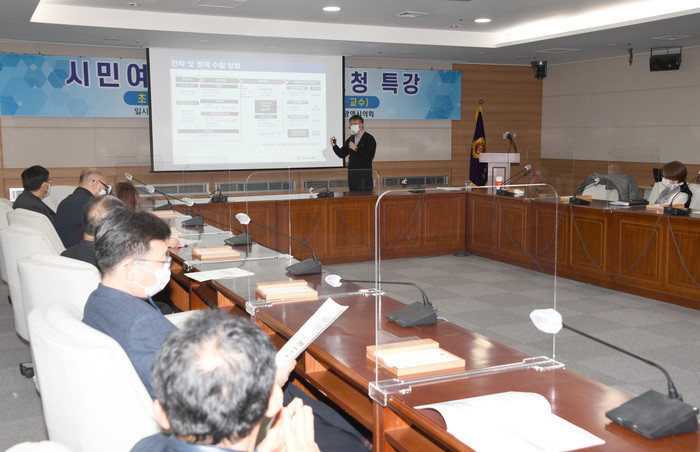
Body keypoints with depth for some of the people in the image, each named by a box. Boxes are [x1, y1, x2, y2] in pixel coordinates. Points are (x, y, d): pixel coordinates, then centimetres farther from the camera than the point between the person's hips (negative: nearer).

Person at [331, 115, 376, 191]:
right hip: (352, 173, 6)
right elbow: (342, 154, 14)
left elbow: (370, 156, -17)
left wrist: (356, 149, -20)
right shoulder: (350, 139, 13)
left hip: (364, 175, -6)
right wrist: (334, 145, -2)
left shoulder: (369, 139, -5)